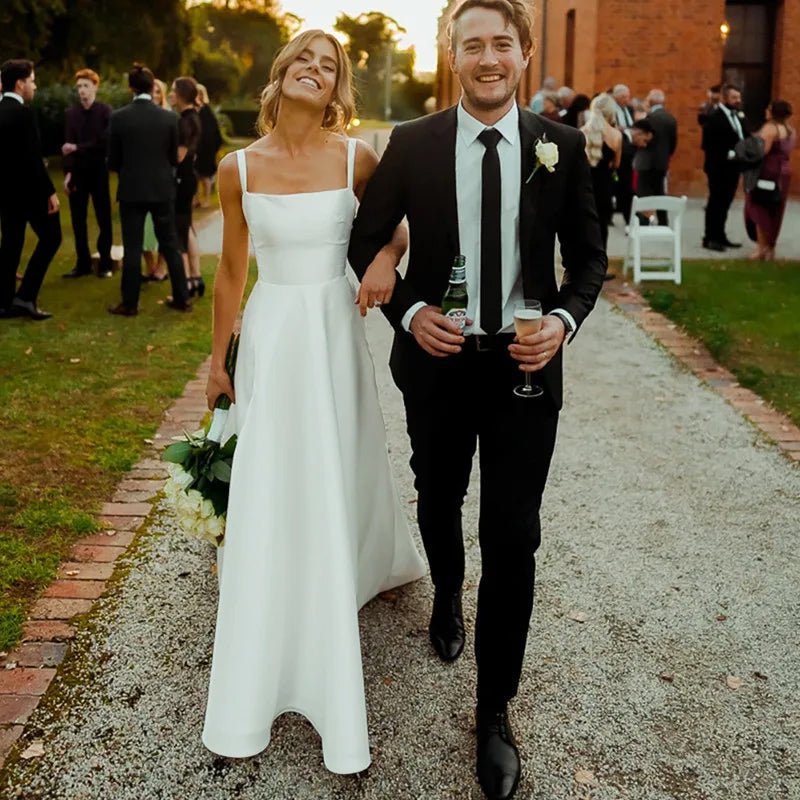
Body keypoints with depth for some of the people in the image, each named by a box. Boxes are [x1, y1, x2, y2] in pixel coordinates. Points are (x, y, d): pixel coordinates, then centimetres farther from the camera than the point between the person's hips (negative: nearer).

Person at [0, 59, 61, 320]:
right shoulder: (22, 113, -17)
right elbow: (32, 158, -21)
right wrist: (49, 191, -17)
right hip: (29, 189, -8)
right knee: (50, 238, 3)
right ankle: (25, 296, -3)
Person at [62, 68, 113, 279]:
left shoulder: (106, 111, -3)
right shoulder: (71, 113, 5)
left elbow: (105, 142, -11)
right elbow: (68, 145, 2)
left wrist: (78, 148, -13)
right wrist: (68, 172, -8)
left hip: (98, 171, -3)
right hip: (77, 172, 3)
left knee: (103, 219, 4)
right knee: (78, 220, 5)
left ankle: (105, 263, 12)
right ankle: (83, 263, 13)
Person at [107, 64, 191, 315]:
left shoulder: (119, 117, -8)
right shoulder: (169, 118, -4)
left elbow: (113, 161, -2)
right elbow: (174, 158, 3)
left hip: (132, 190, -1)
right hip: (162, 189, 2)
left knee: (132, 247, 4)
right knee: (170, 245, 11)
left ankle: (130, 303, 9)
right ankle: (181, 298, 16)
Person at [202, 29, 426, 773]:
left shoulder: (355, 157, -4)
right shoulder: (238, 167, -1)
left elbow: (394, 230, 11)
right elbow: (232, 271, 6)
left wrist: (386, 257, -13)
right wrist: (218, 358, 10)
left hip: (334, 333, 0)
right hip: (270, 337, 1)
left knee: (334, 481, 9)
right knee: (266, 499, 5)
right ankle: (257, 686, 21)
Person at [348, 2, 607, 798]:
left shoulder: (562, 145, -3)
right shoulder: (412, 144, -4)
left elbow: (588, 253, 4)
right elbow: (366, 240, 3)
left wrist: (564, 320, -14)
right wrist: (407, 311, -12)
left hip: (525, 366, -1)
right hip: (438, 361, 1)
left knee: (513, 539, -1)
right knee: (438, 503, 22)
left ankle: (494, 714, 14)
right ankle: (447, 597, 56)